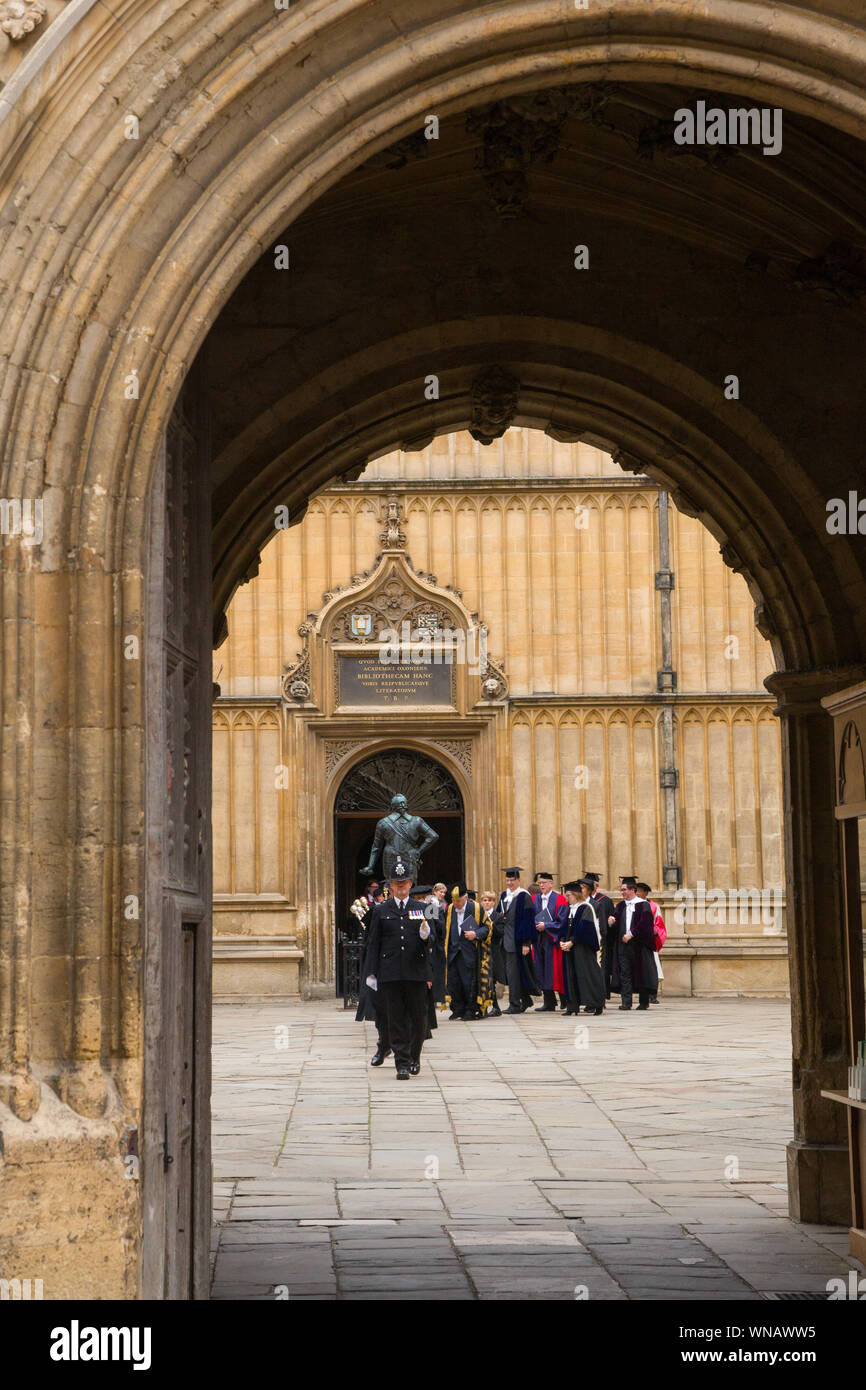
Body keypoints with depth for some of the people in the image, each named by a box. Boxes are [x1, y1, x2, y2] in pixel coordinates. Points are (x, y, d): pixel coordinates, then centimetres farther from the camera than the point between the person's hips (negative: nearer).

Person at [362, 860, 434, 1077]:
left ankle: (414, 1057, 23)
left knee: (418, 1018, 3)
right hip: (390, 974, -1)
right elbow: (373, 943, 7)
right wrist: (371, 973, 1)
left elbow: (431, 941, 8)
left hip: (416, 972, 1)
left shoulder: (421, 909, 10)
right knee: (396, 1020, -1)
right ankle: (402, 1063, 3)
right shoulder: (380, 911, 8)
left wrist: (426, 936, -17)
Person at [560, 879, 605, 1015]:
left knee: (586, 974, -6)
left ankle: (595, 1004, 0)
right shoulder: (570, 909, 16)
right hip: (569, 947, 8)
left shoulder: (586, 908, -9)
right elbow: (565, 927, 15)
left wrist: (571, 942, -17)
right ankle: (573, 1005, 6)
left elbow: (583, 928, -16)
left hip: (583, 948, -8)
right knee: (571, 975, 4)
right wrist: (562, 941, -2)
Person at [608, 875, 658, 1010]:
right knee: (625, 974, -2)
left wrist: (631, 934, -15)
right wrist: (611, 922, -15)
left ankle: (644, 1002, 11)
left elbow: (644, 923, -11)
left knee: (641, 973, 2)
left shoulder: (643, 905, -2)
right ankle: (626, 1002, -3)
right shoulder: (620, 906, 14)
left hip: (638, 944, -4)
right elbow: (616, 922, 8)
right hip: (623, 944, 4)